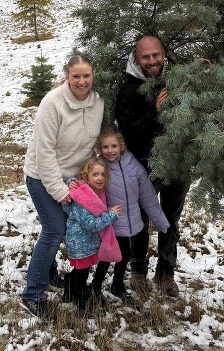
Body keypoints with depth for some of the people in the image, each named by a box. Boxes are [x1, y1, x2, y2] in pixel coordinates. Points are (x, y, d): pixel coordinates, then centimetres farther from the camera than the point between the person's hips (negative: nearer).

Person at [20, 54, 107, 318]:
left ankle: (48, 272, 41)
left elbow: (98, 139, 5)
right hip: (43, 176, -6)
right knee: (55, 231, -8)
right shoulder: (52, 103, -25)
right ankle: (32, 295, 6)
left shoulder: (98, 101, -8)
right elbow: (44, 151, -23)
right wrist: (58, 190, -22)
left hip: (72, 175, 6)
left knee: (59, 228, 15)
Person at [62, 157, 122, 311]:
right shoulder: (80, 200, -28)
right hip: (81, 245, -9)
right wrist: (112, 214, -23)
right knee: (82, 272, 7)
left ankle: (70, 295, 44)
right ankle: (83, 301, 25)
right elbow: (91, 224, -28)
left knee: (80, 270, 24)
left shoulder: (98, 192, 1)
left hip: (90, 242, 9)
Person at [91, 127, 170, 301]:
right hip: (110, 227, -4)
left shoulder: (133, 165, -7)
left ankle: (118, 286, 47)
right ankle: (96, 287, 34)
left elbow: (148, 196, 0)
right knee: (106, 259, 5)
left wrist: (162, 224, 6)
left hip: (133, 225, 4)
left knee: (125, 256, 21)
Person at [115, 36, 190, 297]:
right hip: (146, 168, -3)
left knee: (171, 221, 16)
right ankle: (138, 269, 36)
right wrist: (154, 112, -30)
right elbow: (126, 131, -18)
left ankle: (166, 272, 34)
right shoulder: (129, 91, -12)